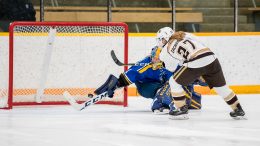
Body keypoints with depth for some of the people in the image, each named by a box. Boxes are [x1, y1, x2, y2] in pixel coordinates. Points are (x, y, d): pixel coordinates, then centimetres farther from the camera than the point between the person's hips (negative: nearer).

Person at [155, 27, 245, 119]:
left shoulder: (168, 48, 12)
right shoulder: (186, 35, 25)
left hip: (194, 64, -6)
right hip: (211, 59, 6)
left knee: (174, 82, 14)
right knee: (220, 86, 22)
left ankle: (182, 109, 13)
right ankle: (238, 110, 26)